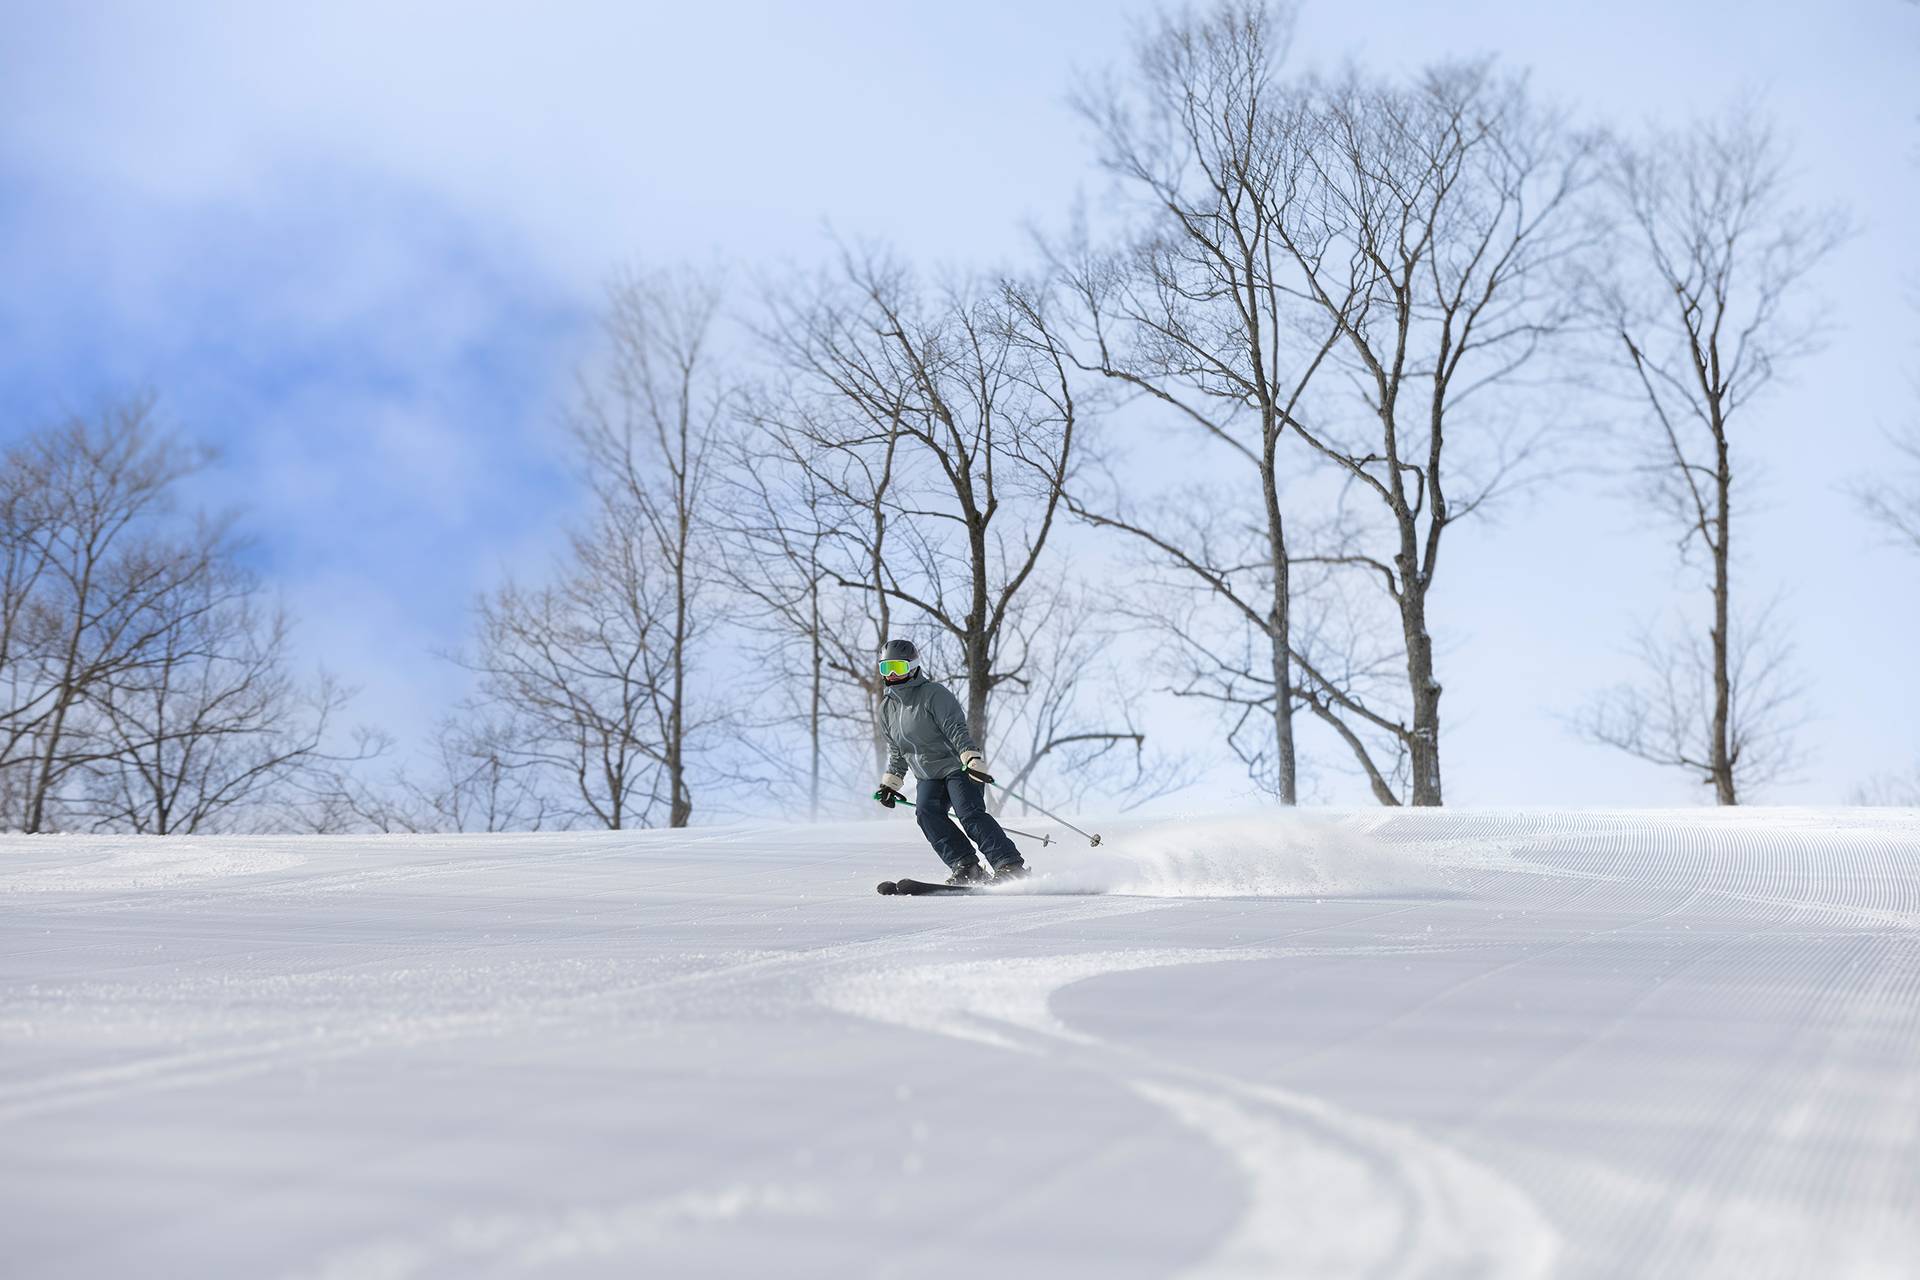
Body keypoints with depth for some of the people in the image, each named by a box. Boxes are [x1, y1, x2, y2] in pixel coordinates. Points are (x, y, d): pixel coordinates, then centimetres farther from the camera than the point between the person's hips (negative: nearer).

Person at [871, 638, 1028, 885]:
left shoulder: (934, 693, -11)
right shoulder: (887, 707, 12)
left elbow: (957, 730, -20)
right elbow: (897, 752, 25)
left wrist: (973, 760, -32)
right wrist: (890, 783, 21)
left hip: (958, 766, -6)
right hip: (928, 778, 6)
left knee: (970, 814, -24)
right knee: (926, 812, -22)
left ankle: (1011, 866, -26)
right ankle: (966, 866, -25)